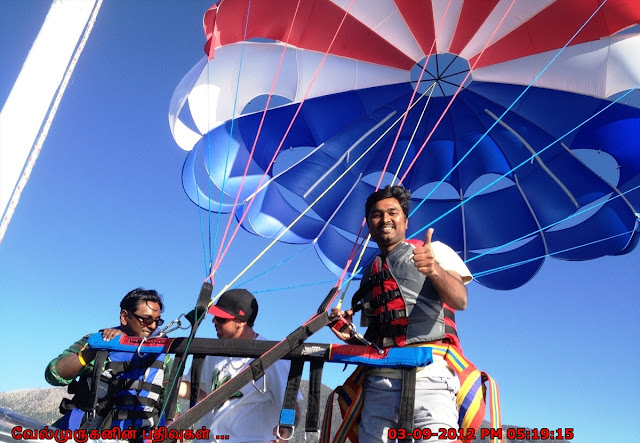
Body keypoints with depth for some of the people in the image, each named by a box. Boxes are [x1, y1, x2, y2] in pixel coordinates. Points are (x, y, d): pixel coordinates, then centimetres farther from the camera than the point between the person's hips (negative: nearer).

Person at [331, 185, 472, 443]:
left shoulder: (434, 250, 9)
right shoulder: (369, 274, 23)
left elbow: (460, 301, -8)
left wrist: (434, 270, -27)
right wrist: (351, 336, 5)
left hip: (429, 372, -4)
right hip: (380, 378, 5)